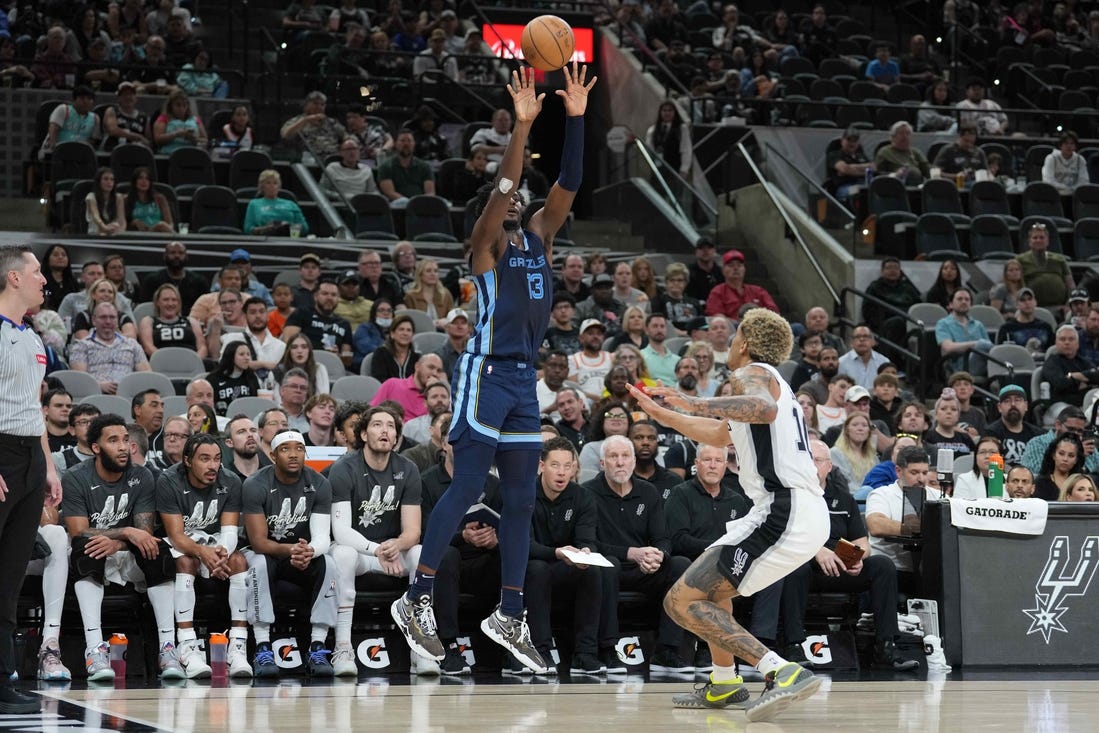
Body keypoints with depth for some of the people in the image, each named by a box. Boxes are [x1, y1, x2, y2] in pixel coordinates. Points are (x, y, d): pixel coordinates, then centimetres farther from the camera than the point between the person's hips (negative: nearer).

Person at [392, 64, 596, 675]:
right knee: (468, 488, -11)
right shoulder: (485, 243, -3)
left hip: (525, 377, 7)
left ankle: (510, 616, 12)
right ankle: (417, 600, -6)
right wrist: (523, 126, -28)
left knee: (521, 500, 8)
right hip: (487, 371, -7)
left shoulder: (539, 238, 14)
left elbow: (570, 185, 4)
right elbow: (502, 187, -20)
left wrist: (576, 118, -5)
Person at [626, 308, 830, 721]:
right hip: (809, 515, 10)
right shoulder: (769, 383, 29)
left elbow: (765, 409, -26)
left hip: (784, 513, -10)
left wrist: (693, 405, -27)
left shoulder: (754, 373, -1)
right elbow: (719, 435, 44)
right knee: (709, 585, 31)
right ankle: (724, 685, 33)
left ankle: (783, 673, -26)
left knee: (682, 602, -14)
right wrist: (661, 413, 49)